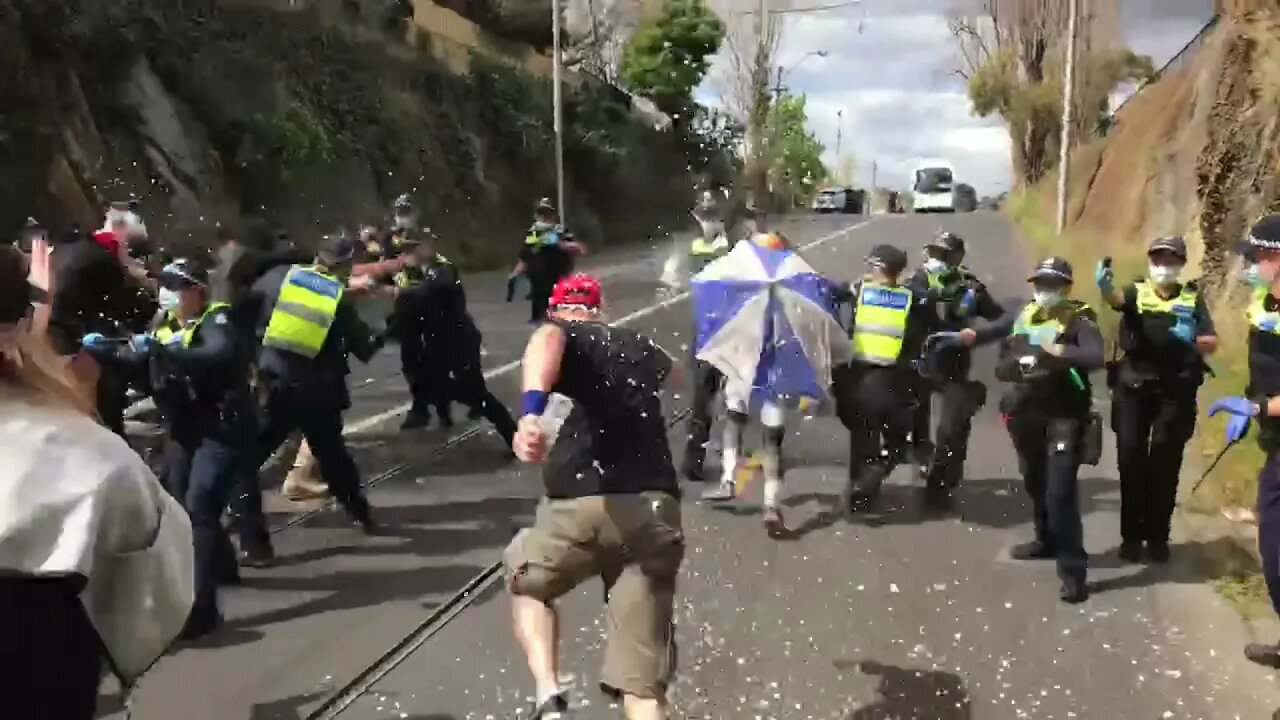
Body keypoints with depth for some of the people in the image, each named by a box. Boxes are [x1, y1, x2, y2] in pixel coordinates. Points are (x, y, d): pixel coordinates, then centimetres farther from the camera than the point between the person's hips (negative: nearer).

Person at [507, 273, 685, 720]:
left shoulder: (565, 333, 10)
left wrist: (531, 411, -37)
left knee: (526, 582, 29)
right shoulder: (640, 348, 27)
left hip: (585, 507, -4)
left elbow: (546, 342, -19)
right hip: (657, 512, 4)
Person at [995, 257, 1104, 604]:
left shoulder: (1080, 317, -7)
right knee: (1036, 483, 21)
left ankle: (1073, 570, -10)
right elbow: (1001, 366, 4)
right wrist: (1020, 366, -15)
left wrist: (1060, 351, -34)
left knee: (1061, 491, -14)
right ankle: (1047, 540, 43)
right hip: (1028, 414, 6)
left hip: (1066, 416, -6)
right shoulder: (1024, 317, 8)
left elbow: (1096, 357, -26)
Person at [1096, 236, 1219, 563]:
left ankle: (1158, 536, 17)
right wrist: (1105, 285, -45)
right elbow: (1115, 298, -21)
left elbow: (1212, 343, 1)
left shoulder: (1193, 298, 7)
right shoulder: (1136, 292, 4)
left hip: (1176, 390, 1)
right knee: (1131, 460, 0)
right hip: (1134, 387, -1)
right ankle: (1131, 535, 11)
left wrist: (1192, 338, -23)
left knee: (1166, 463, 5)